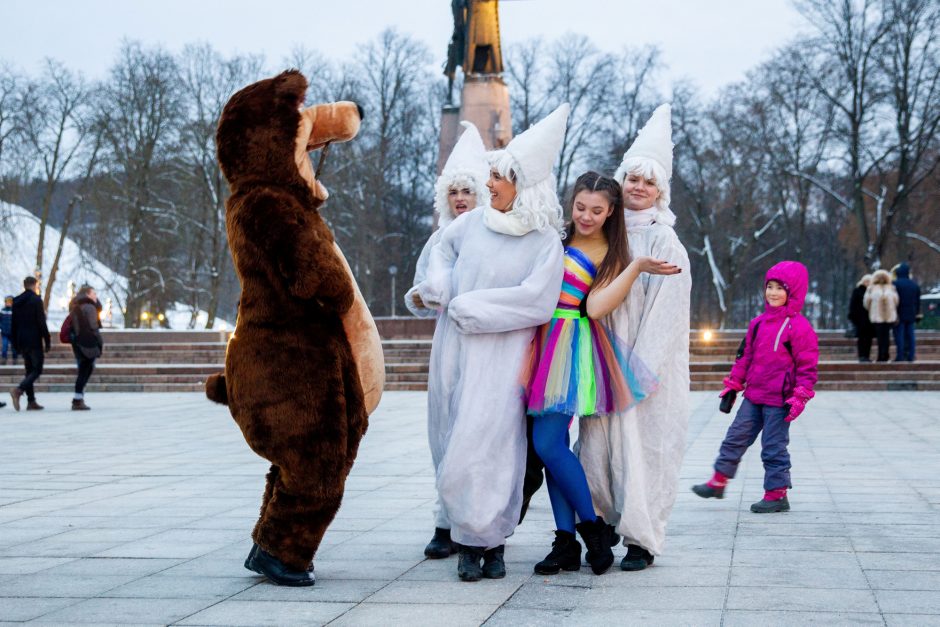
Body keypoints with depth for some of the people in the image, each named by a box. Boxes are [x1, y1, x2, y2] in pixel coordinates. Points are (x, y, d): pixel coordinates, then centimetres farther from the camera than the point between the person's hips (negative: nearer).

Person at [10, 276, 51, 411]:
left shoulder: (16, 302, 12)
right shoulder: (36, 300, -8)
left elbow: (14, 324, 15)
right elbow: (42, 323, -12)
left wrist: (16, 344, 19)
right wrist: (48, 341, -7)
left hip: (21, 341, 7)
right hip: (34, 341, -7)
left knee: (29, 370, 11)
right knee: (37, 369, -4)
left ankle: (31, 401, 5)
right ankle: (18, 390, -25)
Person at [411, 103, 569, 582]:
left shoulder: (546, 242, -7)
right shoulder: (474, 223, 6)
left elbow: (536, 301, -17)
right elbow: (443, 250, 25)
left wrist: (468, 306, -13)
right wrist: (437, 287, 5)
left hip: (501, 358, -4)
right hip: (456, 350, 4)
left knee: (487, 444, -9)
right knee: (460, 443, 3)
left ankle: (485, 540, 3)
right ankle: (471, 540, 11)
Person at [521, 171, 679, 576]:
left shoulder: (609, 256, 1)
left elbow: (596, 307, -14)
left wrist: (637, 268, -18)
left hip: (572, 350, -5)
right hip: (543, 343, 5)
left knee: (548, 443, -14)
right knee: (549, 444, 2)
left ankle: (594, 528, 1)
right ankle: (566, 543, 7)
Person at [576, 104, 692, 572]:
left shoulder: (664, 242, -4)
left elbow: (664, 313, -9)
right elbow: (590, 299, 13)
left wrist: (637, 370, -14)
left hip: (649, 362, -4)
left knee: (643, 446, -3)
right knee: (597, 443, 2)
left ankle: (642, 538, 5)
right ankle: (605, 523, 17)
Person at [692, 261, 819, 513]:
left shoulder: (799, 327, -11)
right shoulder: (759, 323, 10)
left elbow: (807, 367, -10)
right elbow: (746, 356, 18)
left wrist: (800, 397, -15)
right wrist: (733, 384, 18)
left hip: (779, 400, -7)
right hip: (753, 397, 7)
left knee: (773, 447, 1)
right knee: (735, 437, 12)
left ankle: (777, 494, 12)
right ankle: (719, 481, 23)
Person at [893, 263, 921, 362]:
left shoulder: (895, 284, -10)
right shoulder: (915, 284, 9)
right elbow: (918, 301, 15)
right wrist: (917, 313, 21)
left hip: (900, 314, -5)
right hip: (911, 315, 5)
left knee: (899, 335, -3)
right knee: (909, 335, 8)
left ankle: (900, 356, -7)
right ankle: (910, 356, 6)